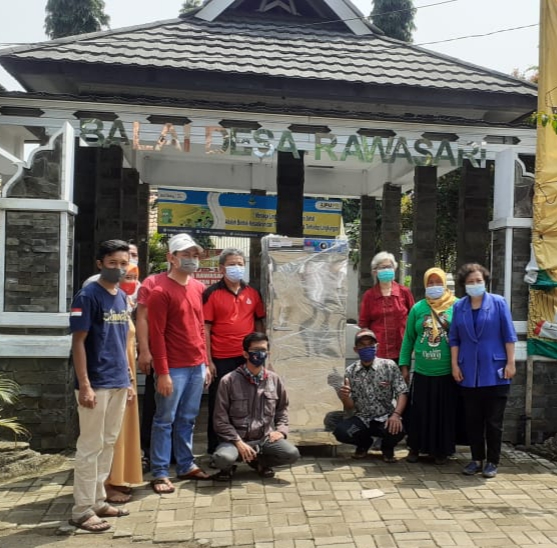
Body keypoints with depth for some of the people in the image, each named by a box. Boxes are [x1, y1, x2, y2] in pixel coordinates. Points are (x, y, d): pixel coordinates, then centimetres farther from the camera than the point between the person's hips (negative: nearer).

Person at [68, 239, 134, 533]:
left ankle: (98, 501, 26)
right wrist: (84, 385, -18)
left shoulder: (122, 297, 11)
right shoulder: (88, 296, -11)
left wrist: (128, 380, 16)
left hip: (118, 383, 8)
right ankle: (82, 510, 10)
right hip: (96, 384, -8)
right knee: (90, 447, 0)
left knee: (108, 444, 14)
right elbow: (78, 342, -13)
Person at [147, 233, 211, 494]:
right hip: (173, 368, -6)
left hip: (197, 366, 6)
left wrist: (205, 361, 13)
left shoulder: (199, 288, 11)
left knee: (187, 419, 16)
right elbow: (156, 335, -13)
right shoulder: (161, 291, -11)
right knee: (165, 420, 4)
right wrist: (162, 373, -15)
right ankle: (159, 473, 13)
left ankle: (186, 465, 27)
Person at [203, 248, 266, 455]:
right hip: (221, 359, -4)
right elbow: (205, 328, -7)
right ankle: (214, 450, 19)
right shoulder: (211, 293, -5)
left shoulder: (252, 293, 7)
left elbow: (259, 324, 13)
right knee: (218, 405, 7)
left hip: (247, 357, 4)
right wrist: (208, 361, -10)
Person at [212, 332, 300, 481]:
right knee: (223, 458, -34)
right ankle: (228, 468, 6)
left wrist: (280, 430, 3)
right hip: (236, 438, -3)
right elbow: (220, 420, -6)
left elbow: (282, 408, 19)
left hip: (266, 438, 3)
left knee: (292, 454, -22)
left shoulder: (274, 379, 4)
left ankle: (258, 461, 8)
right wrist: (238, 442, -15)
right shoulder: (229, 381, -7)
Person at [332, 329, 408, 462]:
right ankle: (364, 443, 11)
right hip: (362, 419, 1)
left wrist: (396, 414, -26)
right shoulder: (350, 372, 0)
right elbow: (350, 407, 2)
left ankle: (387, 447, 7)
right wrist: (344, 398, -22)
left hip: (385, 418, -1)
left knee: (397, 430, -34)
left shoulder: (389, 366, -4)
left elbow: (402, 393, -9)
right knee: (340, 431, -28)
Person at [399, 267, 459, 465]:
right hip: (422, 372, 1)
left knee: (445, 412, 8)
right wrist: (404, 365, 4)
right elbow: (408, 339, 7)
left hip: (448, 372, -1)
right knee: (420, 411, 8)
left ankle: (441, 450, 24)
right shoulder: (417, 308, 4)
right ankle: (415, 447, 23)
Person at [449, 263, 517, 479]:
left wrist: (510, 363, -7)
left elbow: (509, 335, -2)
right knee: (473, 420, 9)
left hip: (494, 372, -2)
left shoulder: (498, 303, -2)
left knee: (494, 421, 4)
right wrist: (454, 365, 1)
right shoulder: (459, 307, 5)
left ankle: (492, 462, 16)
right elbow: (454, 338, 6)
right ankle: (476, 459, 21)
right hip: (469, 372, 3)